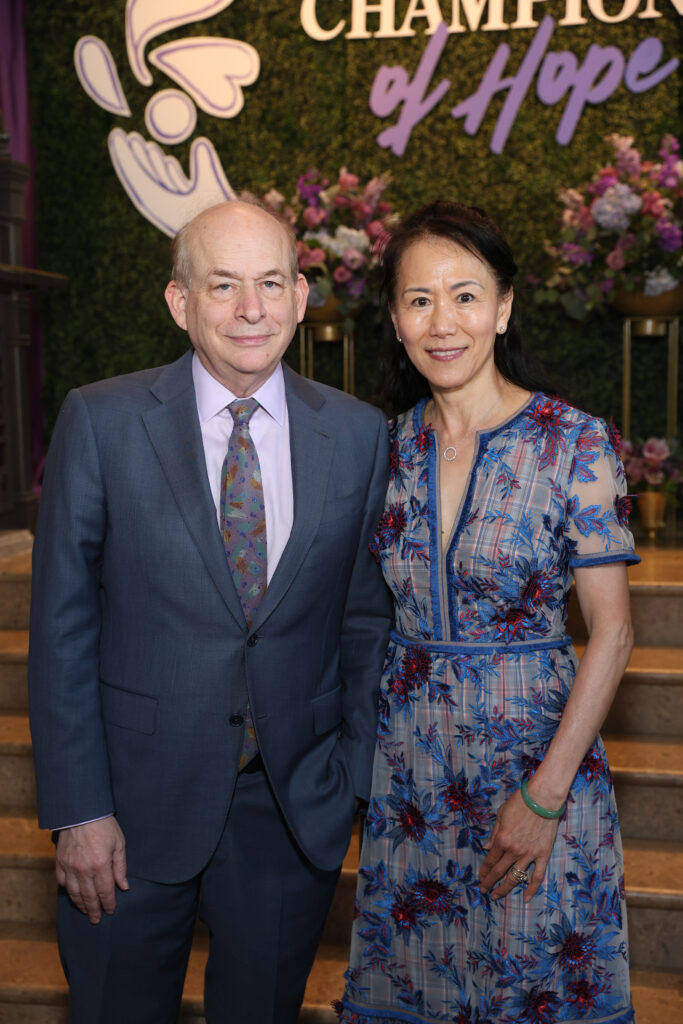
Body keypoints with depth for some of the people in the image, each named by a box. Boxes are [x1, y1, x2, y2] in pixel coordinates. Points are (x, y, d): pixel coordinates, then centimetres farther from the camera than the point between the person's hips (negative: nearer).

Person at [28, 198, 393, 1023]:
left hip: (296, 802, 2)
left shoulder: (358, 435, -1)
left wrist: (359, 776, 1)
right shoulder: (99, 421, -8)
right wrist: (78, 811, -9)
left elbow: (366, 618, 4)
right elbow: (61, 627, -7)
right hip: (137, 803, -1)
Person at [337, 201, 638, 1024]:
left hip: (535, 749, -3)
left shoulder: (574, 444, -11)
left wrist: (545, 796, -14)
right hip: (409, 763, 4)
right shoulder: (388, 446, 1)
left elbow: (611, 633, -11)